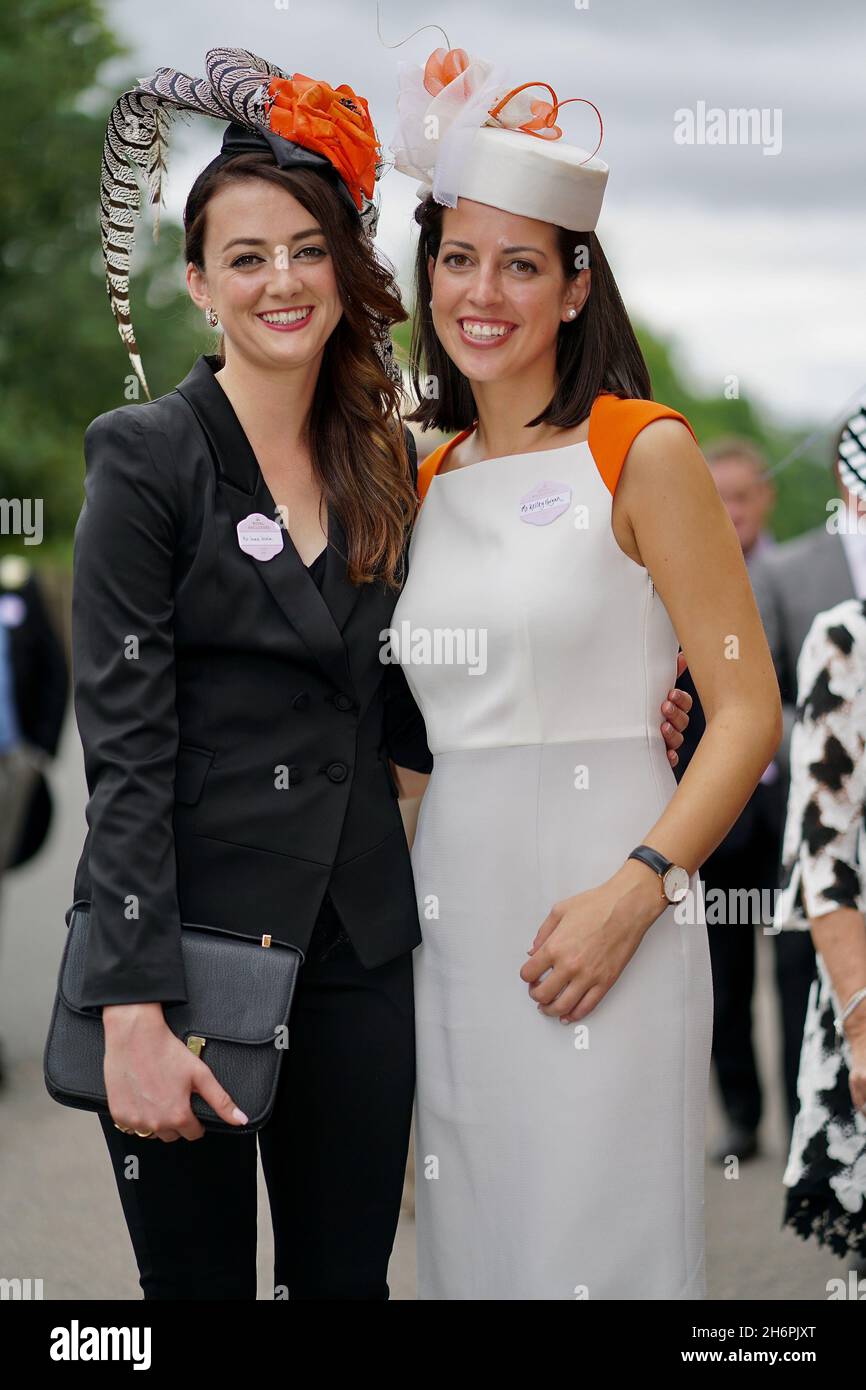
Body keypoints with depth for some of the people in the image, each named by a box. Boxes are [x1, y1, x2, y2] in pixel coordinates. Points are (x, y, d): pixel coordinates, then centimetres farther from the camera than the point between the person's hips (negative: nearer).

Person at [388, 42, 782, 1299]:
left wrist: (632, 892, -18)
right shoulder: (425, 484, 13)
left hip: (599, 899, -5)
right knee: (472, 1232, 9)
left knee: (593, 1239, -5)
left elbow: (748, 710, -8)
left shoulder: (642, 454, -3)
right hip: (452, 909, 6)